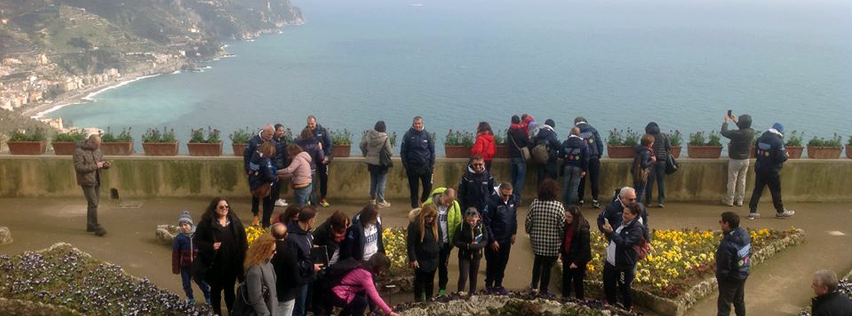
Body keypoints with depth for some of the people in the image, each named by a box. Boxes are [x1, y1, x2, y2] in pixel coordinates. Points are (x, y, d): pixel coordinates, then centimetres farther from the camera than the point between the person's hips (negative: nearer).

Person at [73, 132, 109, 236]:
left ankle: (90, 225, 23)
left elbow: (101, 161, 15)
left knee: (94, 202, 12)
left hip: (96, 180, 7)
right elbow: (79, 167, -22)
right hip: (86, 181, -7)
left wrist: (106, 165, -9)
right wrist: (95, 166, -24)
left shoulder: (97, 149, 6)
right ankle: (96, 227, -10)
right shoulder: (79, 151, -16)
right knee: (93, 203, -11)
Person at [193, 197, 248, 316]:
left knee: (230, 289, 14)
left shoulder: (235, 221, 3)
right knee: (216, 289, 12)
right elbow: (197, 241, -5)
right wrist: (211, 246, -19)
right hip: (215, 264, -2)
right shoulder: (206, 223, -8)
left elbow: (242, 241, 6)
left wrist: (241, 257, -2)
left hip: (231, 263, 3)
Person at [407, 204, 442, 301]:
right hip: (421, 260, -6)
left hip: (433, 259, 6)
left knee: (430, 281, 19)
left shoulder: (434, 224, -1)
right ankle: (419, 302, 21)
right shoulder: (415, 224, -21)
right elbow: (410, 243, -19)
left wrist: (439, 246, 2)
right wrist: (413, 259, -19)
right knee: (419, 281, 8)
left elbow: (440, 235, 18)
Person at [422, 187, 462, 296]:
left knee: (443, 266, 17)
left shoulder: (455, 205, -9)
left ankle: (442, 289, 31)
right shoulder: (430, 203, -17)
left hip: (446, 242, 2)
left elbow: (457, 223, -4)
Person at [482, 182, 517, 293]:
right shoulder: (492, 202, -21)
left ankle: (498, 285, 30)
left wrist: (513, 233, 7)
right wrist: (492, 240, -15)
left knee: (502, 263, 14)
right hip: (494, 240, -5)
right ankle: (489, 284, 29)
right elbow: (486, 222, -18)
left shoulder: (512, 200, -4)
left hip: (507, 239, 5)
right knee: (492, 263, 9)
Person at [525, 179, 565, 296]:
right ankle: (543, 290, 24)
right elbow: (562, 226, -13)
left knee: (538, 261, 25)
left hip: (537, 240, 3)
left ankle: (534, 286, 29)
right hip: (553, 243, -3)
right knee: (548, 265, 12)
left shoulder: (535, 203, -9)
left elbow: (528, 222, -2)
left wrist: (529, 232, 18)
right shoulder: (558, 206, -17)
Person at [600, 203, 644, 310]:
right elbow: (611, 238, 16)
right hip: (610, 261, 8)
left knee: (624, 288, 8)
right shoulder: (621, 222, 6)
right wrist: (607, 231, -5)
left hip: (624, 265, -8)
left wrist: (611, 231, -30)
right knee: (608, 284, 21)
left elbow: (624, 243, -28)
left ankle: (628, 308, 31)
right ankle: (611, 304, 44)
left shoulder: (637, 229, -19)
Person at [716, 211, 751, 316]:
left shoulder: (727, 244, -33)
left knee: (724, 306, 4)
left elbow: (724, 265, -25)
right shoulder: (744, 234, -7)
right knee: (739, 301, 25)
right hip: (743, 275, 8)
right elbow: (748, 253, 8)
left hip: (730, 279, -8)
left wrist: (719, 276, -9)